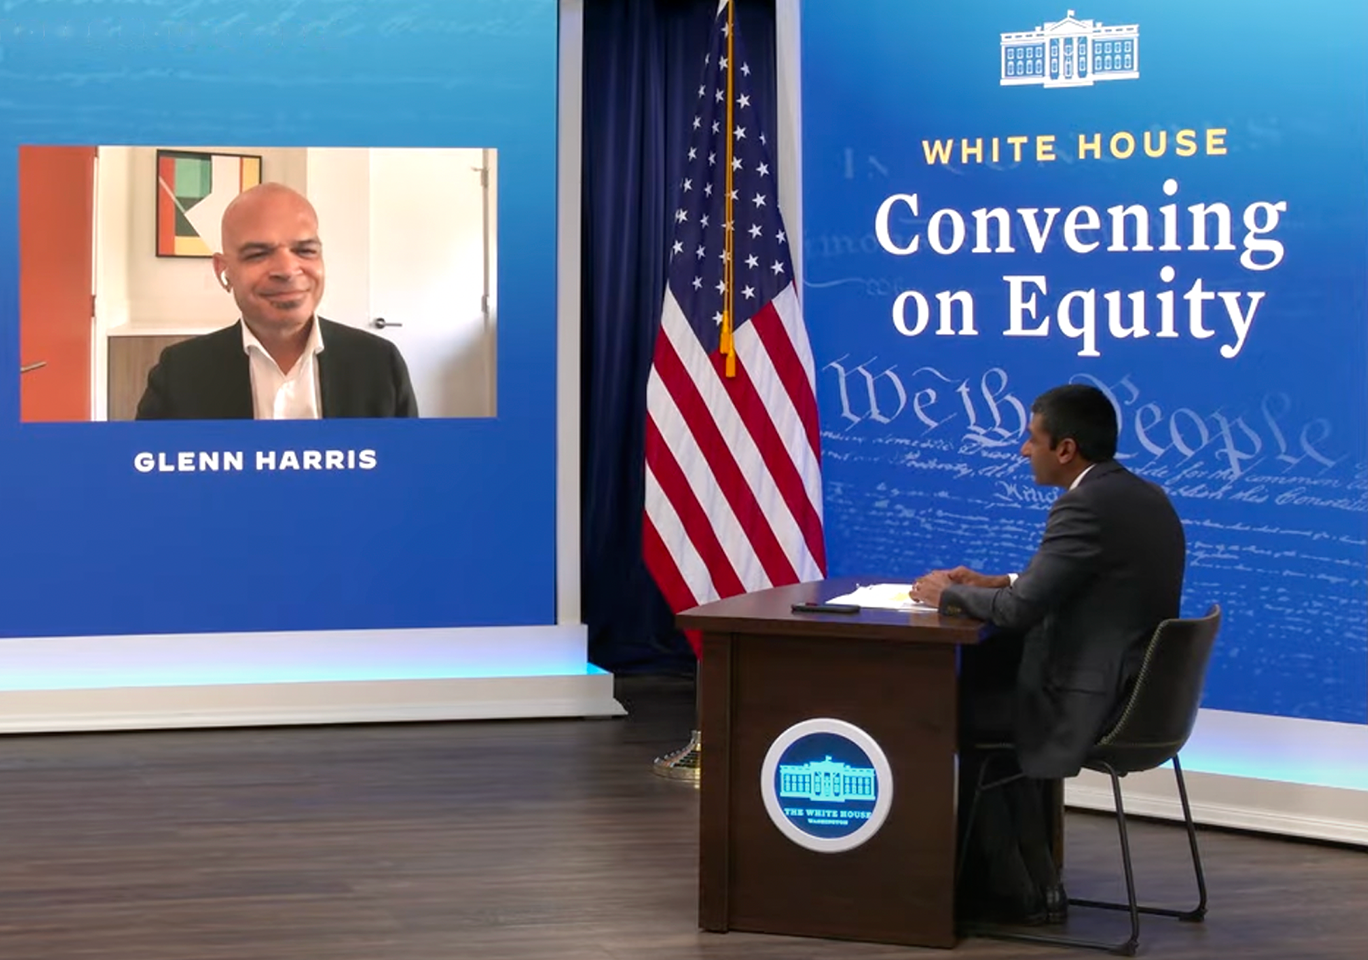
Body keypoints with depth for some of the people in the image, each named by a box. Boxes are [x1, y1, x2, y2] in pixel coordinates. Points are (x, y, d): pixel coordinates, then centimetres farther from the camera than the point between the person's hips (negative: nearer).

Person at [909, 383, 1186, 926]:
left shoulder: (1085, 506, -19)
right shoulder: (1143, 497, 11)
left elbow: (1020, 610, -20)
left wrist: (949, 594, -2)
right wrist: (992, 583, 16)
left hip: (1096, 703, -9)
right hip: (1140, 692, 9)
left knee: (957, 711, 10)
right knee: (984, 673, 22)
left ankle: (1017, 889, 19)